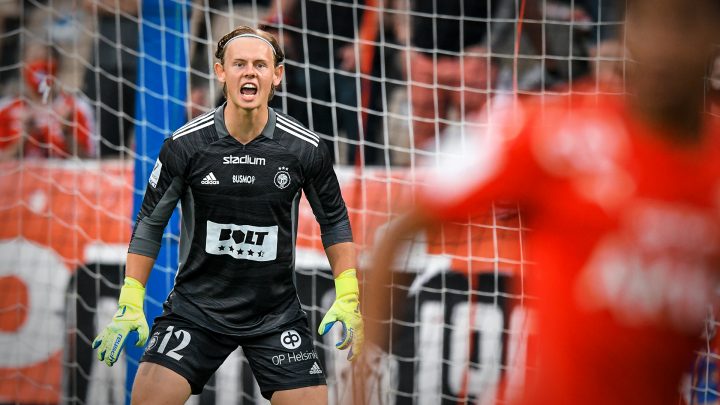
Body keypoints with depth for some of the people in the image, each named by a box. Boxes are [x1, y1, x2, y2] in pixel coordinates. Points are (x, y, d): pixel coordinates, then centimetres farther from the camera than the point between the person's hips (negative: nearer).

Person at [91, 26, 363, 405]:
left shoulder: (306, 148, -7)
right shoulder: (185, 145, -9)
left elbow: (334, 221, 6)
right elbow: (150, 222, 0)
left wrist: (347, 300, -2)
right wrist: (130, 305, -5)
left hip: (277, 313, 1)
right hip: (195, 306, -1)